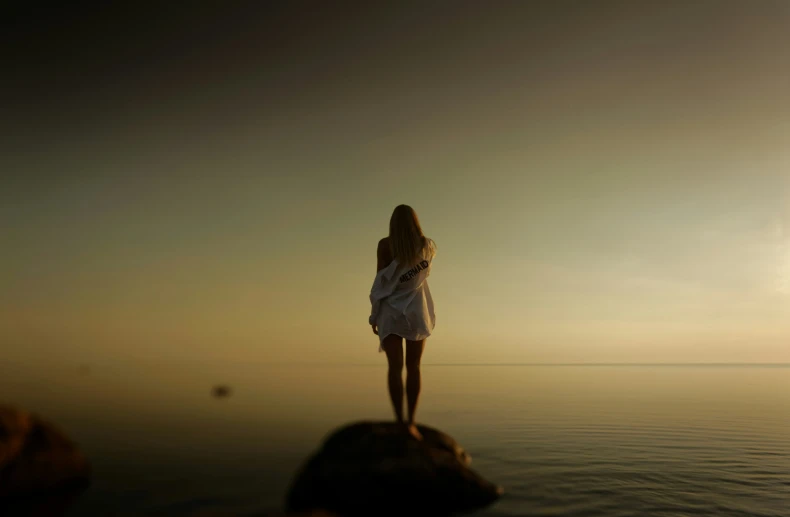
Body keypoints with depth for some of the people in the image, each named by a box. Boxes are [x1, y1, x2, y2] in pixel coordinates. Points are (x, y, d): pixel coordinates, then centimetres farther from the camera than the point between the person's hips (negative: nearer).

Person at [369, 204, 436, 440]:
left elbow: (380, 280, -7)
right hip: (416, 310, 2)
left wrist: (375, 314, -1)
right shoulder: (427, 245, 2)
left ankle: (400, 420, -11)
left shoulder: (385, 244, -6)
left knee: (395, 366, -5)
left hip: (391, 310, -2)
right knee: (413, 367, 5)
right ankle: (410, 421, 0)